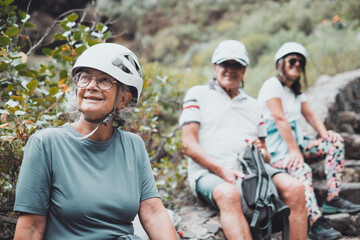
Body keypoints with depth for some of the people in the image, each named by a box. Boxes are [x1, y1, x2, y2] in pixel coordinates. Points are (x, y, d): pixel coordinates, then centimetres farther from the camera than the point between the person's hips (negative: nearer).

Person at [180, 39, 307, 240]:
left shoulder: (252, 104, 27)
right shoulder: (198, 94, 11)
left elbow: (264, 154, 26)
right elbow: (189, 145, -1)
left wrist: (262, 153, -1)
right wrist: (221, 170, -15)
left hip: (251, 171, 5)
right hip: (209, 173, -4)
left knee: (295, 188, -23)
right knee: (229, 194, -39)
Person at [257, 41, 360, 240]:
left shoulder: (296, 90, 20)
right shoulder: (272, 85, -9)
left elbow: (310, 115, 14)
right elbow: (280, 119, -18)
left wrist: (324, 134, -6)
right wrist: (294, 151, -23)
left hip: (297, 143, 9)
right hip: (276, 151, -9)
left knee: (335, 142, -7)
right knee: (302, 169, -35)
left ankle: (332, 200, -10)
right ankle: (316, 223, -36)